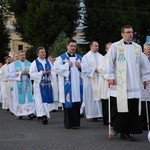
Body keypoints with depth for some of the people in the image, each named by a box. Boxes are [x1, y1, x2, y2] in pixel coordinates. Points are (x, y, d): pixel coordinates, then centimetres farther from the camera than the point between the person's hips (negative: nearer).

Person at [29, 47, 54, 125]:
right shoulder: (34, 63, -1)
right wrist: (42, 73, -16)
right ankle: (42, 115, -17)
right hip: (39, 84, -5)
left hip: (47, 84, 5)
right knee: (40, 100, -11)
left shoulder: (48, 62, 13)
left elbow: (52, 71, 17)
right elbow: (31, 74, -8)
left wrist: (49, 73, -6)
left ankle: (40, 115, 18)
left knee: (45, 100, 6)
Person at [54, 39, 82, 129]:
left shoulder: (80, 58, 15)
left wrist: (80, 66, -6)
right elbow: (57, 69, -7)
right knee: (68, 103, -3)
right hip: (67, 85, -3)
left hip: (77, 84, 3)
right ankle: (68, 123, 3)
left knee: (76, 104, 2)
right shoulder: (61, 58, 5)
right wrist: (67, 65, -9)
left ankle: (76, 123, 8)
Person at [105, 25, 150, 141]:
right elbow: (109, 62, 0)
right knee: (118, 107, -5)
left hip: (133, 84, 4)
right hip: (119, 84, -4)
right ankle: (115, 127, 10)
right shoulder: (115, 46, 3)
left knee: (132, 109, -1)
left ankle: (126, 132, 5)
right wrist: (110, 76, -7)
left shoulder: (137, 48, 15)